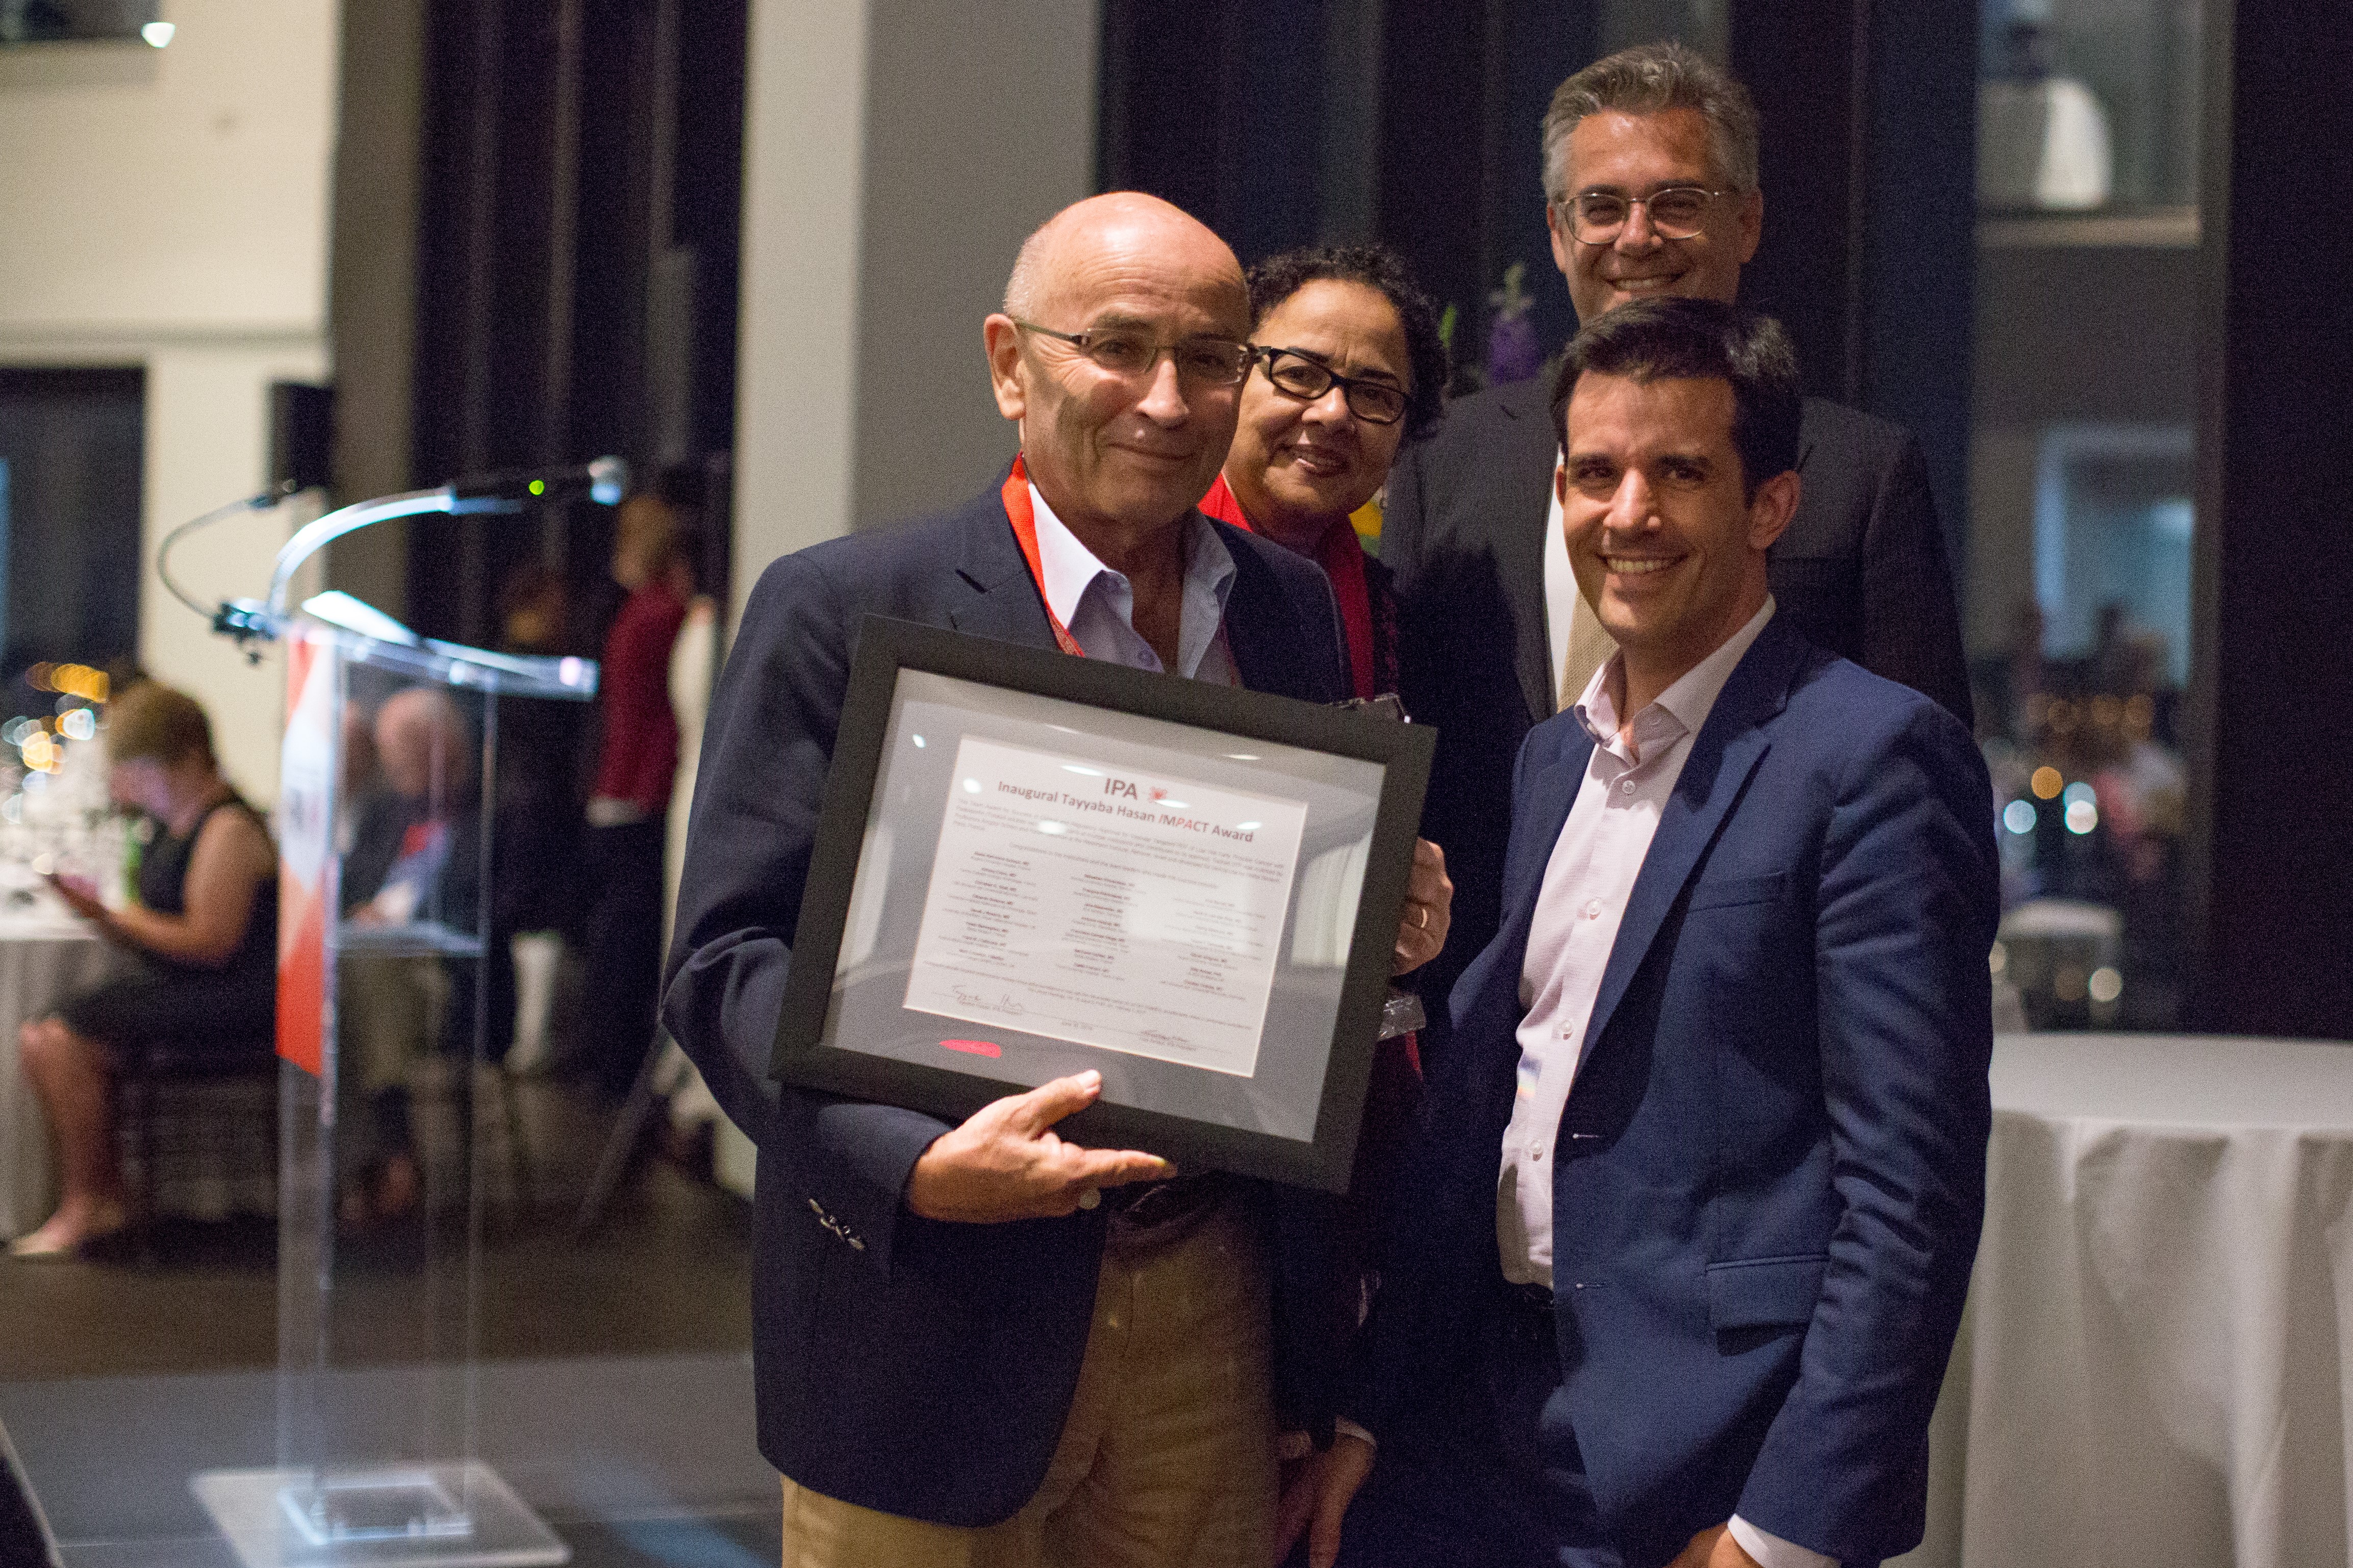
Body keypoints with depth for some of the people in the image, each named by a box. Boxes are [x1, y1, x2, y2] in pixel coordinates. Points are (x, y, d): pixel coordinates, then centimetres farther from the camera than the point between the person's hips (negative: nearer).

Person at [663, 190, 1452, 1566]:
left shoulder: (1294, 610, 8)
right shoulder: (844, 611, -7)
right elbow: (731, 957, -11)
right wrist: (918, 1166, -25)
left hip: (1219, 1310, 4)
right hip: (939, 1317, -4)